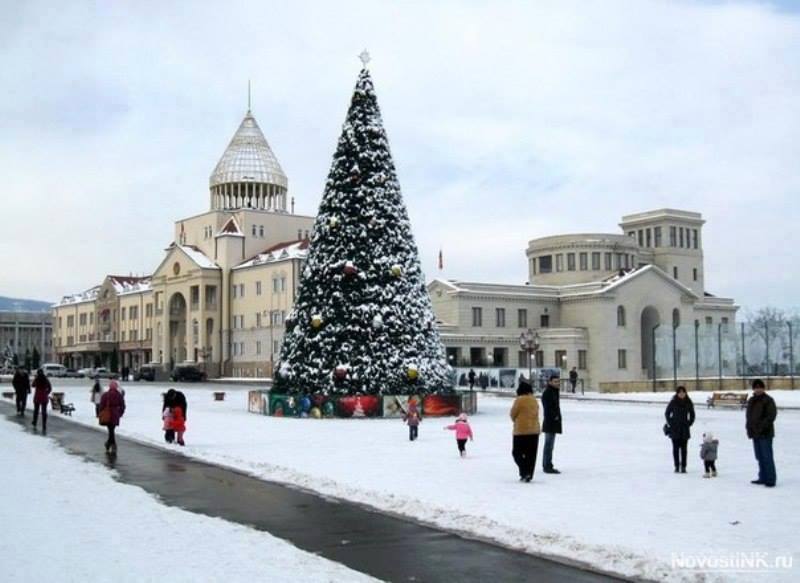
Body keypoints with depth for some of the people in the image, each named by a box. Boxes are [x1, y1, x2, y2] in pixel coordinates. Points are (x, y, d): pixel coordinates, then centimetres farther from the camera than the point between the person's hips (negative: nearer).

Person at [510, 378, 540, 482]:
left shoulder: (519, 400, -13)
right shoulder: (534, 400, 6)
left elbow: (512, 414, -4)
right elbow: (536, 413, 12)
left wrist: (516, 421, 15)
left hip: (521, 431, -6)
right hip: (534, 430, 6)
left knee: (517, 452, 5)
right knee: (531, 454, 10)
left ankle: (524, 471, -10)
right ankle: (529, 475, 11)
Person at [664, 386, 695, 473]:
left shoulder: (688, 403, 1)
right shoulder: (673, 403, -4)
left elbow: (692, 415, 15)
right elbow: (667, 413, 7)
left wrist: (689, 423, 7)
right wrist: (670, 423, 3)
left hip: (685, 429, 1)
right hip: (675, 429, -1)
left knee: (683, 448, 1)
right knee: (676, 448, 2)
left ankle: (683, 467, 6)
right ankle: (677, 466, 9)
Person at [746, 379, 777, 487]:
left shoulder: (768, 400, -8)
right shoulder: (751, 401, 14)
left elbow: (771, 415, -14)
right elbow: (749, 416, 22)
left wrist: (762, 426, -21)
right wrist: (749, 426, 9)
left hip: (765, 433, -8)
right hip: (755, 433, 8)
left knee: (767, 457, -8)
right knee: (760, 457, 14)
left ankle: (770, 480, -4)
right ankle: (763, 478, 23)